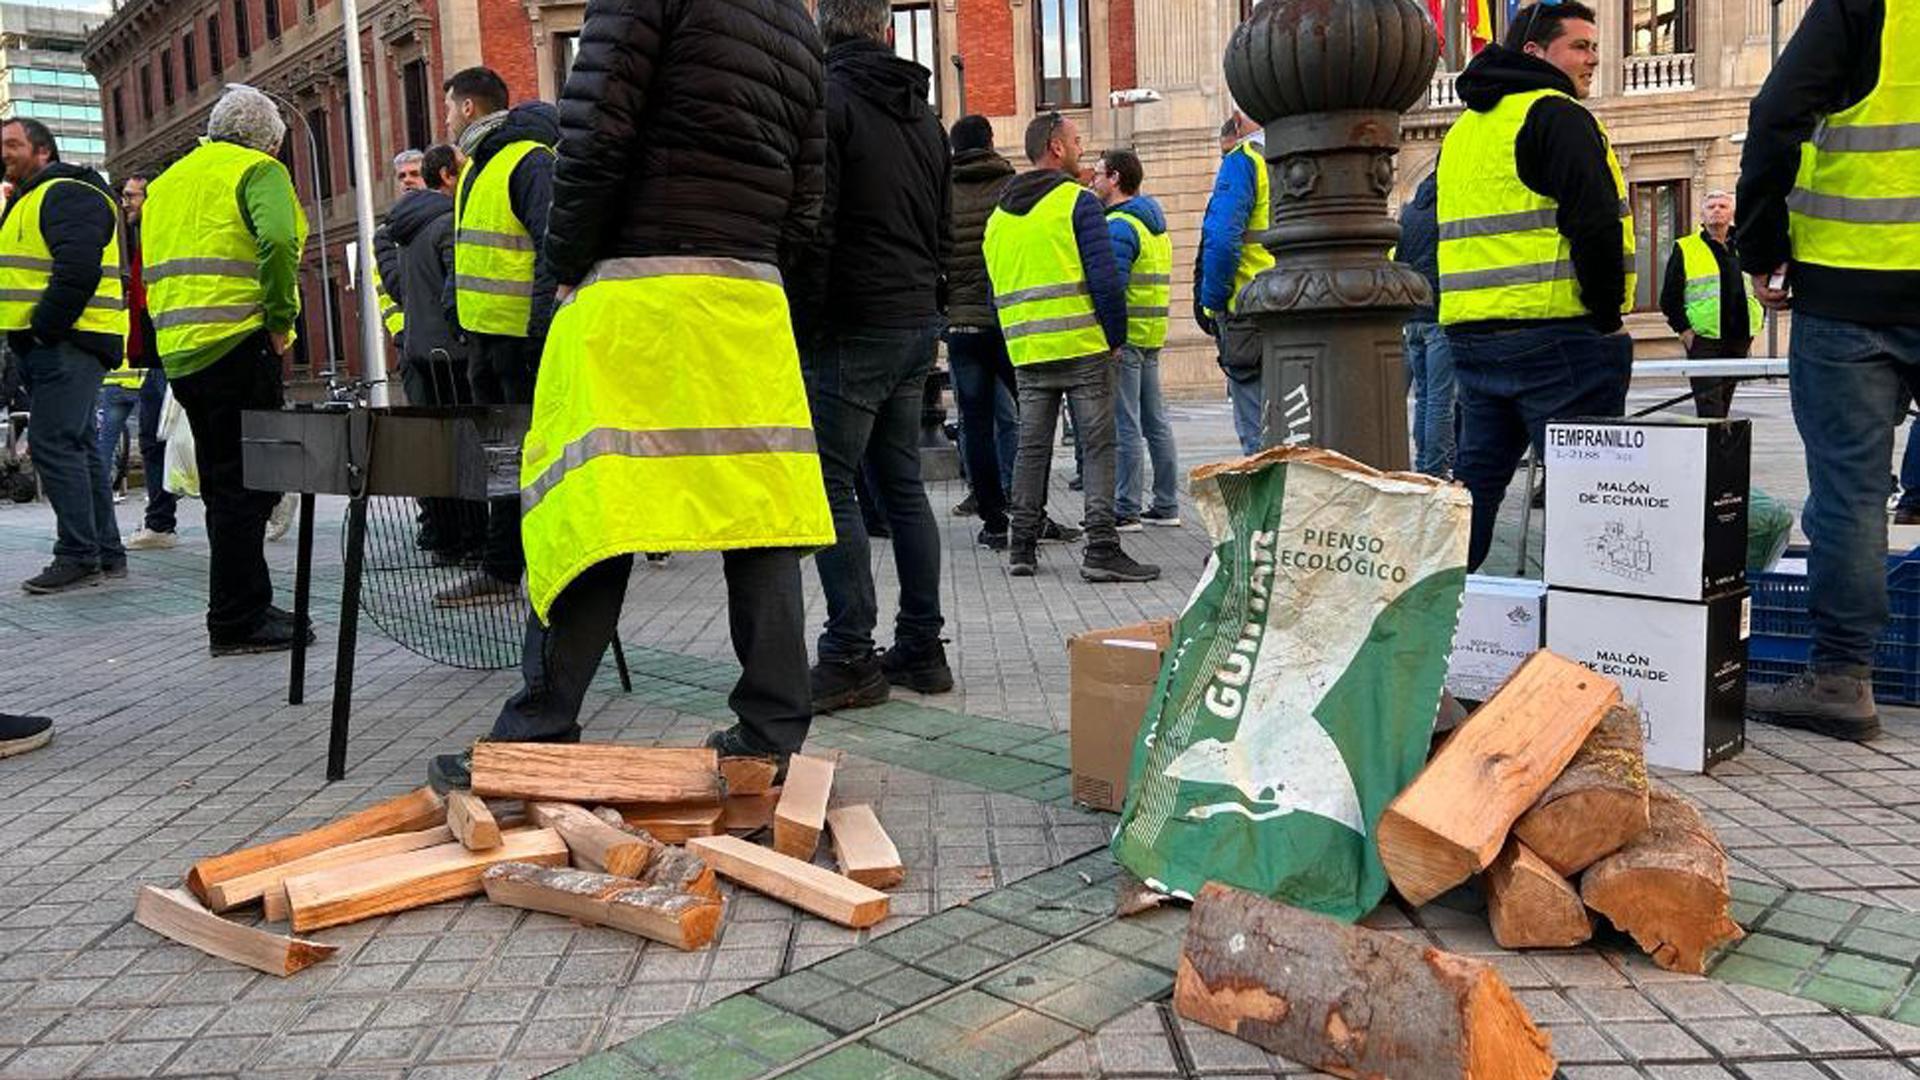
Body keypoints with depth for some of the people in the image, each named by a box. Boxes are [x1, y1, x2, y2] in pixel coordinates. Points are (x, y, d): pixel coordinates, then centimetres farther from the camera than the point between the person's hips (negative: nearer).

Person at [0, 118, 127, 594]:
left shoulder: (66, 194, -9)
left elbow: (78, 269, -22)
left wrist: (44, 329, -18)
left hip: (67, 343, -11)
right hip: (56, 345, 11)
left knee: (54, 444, -13)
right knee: (80, 446, 11)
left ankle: (78, 556, -10)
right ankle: (106, 553, 15)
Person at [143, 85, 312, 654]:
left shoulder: (166, 181, 23)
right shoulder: (258, 170, -2)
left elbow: (152, 261, 21)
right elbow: (277, 239, -20)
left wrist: (179, 322, 19)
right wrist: (281, 318, -13)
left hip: (178, 350, 8)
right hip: (236, 345, -8)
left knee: (225, 485, 14)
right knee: (248, 484, -5)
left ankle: (247, 604, 22)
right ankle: (236, 621, -3)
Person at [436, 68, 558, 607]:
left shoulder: (530, 162, -12)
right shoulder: (476, 168, 18)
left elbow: (553, 252, -20)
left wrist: (540, 332, -24)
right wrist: (454, 301, 19)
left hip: (521, 337, -9)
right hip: (484, 335, 9)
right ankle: (500, 568, 20)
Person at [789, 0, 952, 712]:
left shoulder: (826, 99, -7)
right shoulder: (924, 114, 16)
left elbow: (814, 230, -15)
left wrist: (802, 330, -11)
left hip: (852, 329, -8)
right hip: (918, 324, 8)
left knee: (831, 488, -4)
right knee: (902, 487, 12)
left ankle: (851, 659, -3)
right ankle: (921, 649, 16)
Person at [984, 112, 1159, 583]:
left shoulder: (998, 217, 15)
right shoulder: (1078, 202, -5)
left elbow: (999, 291, 16)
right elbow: (1104, 278, -12)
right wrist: (1116, 336, -3)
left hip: (1027, 354, 6)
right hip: (1084, 348, -6)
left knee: (1031, 448, 11)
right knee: (1098, 447, -2)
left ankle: (1022, 548, 14)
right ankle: (1101, 550, -6)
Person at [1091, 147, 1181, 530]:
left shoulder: (1119, 226, -14)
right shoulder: (1155, 223, 18)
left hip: (1124, 337, -10)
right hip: (1151, 338, 10)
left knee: (1124, 426, -6)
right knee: (1155, 422, 12)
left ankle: (1125, 510, -3)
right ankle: (1166, 505, 17)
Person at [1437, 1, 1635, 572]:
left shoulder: (1463, 127, 20)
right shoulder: (1556, 116, -7)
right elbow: (1596, 224, -17)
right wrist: (1607, 313, -7)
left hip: (1469, 332, 8)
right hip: (1552, 333, -8)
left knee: (1477, 470, 14)